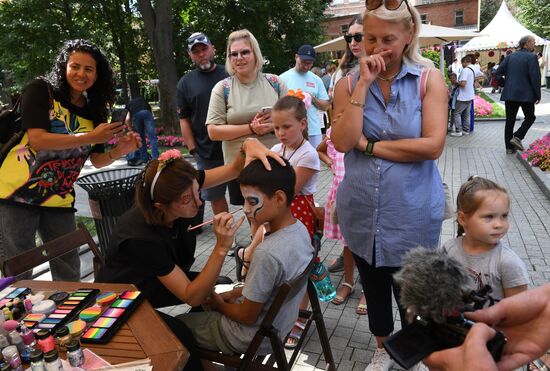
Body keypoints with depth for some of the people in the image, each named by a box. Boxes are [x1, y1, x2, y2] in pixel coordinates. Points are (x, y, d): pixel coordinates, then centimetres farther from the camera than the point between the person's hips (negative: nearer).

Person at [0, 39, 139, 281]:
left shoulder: (94, 110, 5)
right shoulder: (41, 91, -8)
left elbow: (97, 160, 7)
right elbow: (36, 139, -21)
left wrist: (119, 151, -13)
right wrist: (90, 137, -24)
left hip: (59, 202, 5)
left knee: (69, 274, 14)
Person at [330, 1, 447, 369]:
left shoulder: (429, 79, -7)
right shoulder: (348, 84, -1)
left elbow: (433, 145, -17)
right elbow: (342, 142, -15)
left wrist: (369, 145, -14)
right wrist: (363, 85, -17)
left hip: (412, 211, -2)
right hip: (361, 210, 2)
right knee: (373, 287, 20)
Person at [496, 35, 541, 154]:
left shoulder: (510, 56, 8)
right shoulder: (531, 57, -8)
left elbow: (498, 72, 2)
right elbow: (535, 78, -12)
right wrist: (538, 95, -5)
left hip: (509, 94, 5)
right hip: (526, 94, -5)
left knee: (510, 120, 8)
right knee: (530, 117, 14)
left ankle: (509, 147, 10)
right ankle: (517, 137, -4)